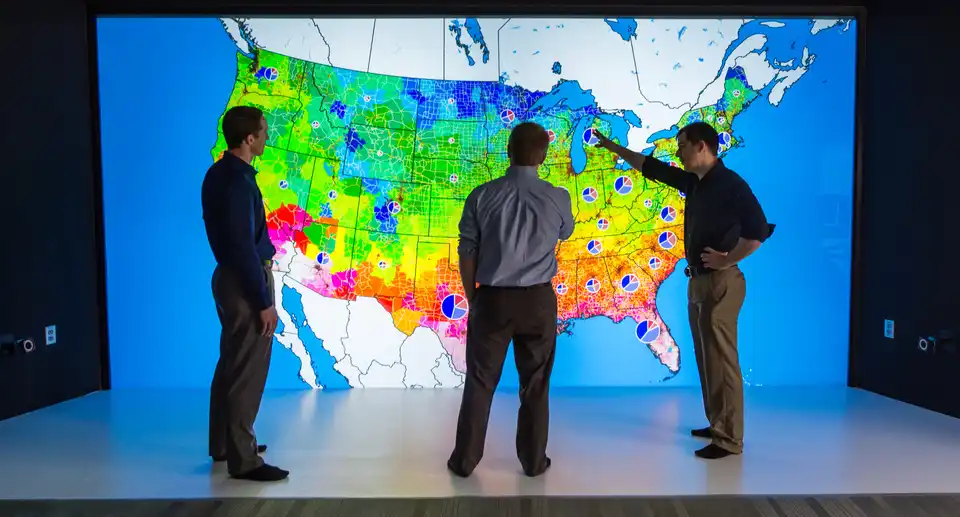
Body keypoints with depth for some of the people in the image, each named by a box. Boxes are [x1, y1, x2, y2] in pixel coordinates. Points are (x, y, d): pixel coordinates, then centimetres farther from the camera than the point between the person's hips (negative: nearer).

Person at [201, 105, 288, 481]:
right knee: (248, 370, -2)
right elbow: (244, 247, -23)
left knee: (231, 364, 18)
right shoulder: (238, 183, -21)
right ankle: (243, 459, 7)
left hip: (229, 276, 10)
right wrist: (264, 302, -19)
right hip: (245, 283, -10)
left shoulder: (218, 174, 9)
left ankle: (224, 443, 31)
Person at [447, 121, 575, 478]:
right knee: (535, 384, 13)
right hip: (538, 300, 1)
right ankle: (534, 460, 23)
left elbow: (467, 254, -3)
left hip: (492, 299, 0)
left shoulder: (482, 196, -8)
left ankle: (465, 459, 20)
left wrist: (473, 299, 11)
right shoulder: (558, 198, -6)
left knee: (480, 381, 11)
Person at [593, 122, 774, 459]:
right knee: (706, 357, 14)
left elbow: (759, 230, -23)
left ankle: (729, 439, 4)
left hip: (720, 284, -9)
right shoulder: (694, 182, 11)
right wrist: (611, 147, 24)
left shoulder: (730, 183, -14)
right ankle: (717, 425, 25)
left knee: (722, 359, -4)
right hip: (698, 282, 9)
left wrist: (728, 261, -16)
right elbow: (650, 167, 20)